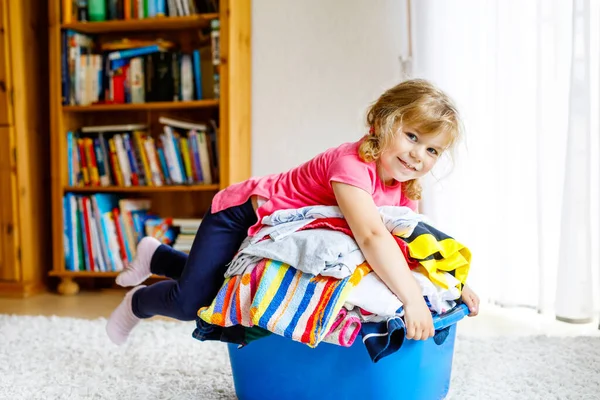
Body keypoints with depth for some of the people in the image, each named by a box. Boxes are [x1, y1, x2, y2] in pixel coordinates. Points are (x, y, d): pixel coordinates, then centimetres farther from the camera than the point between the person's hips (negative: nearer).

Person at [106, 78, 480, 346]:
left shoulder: (405, 190, -10)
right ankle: (139, 301, 21)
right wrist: (412, 298, -52)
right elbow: (372, 235, -49)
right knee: (191, 300, -15)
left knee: (226, 285, 22)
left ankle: (157, 256, 46)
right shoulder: (351, 163, -37)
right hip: (243, 211, -8)